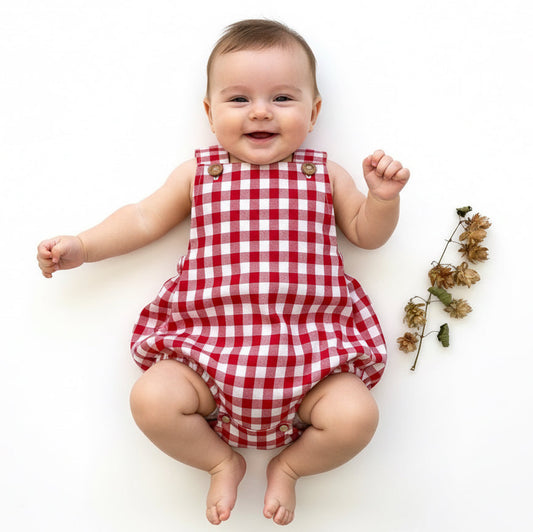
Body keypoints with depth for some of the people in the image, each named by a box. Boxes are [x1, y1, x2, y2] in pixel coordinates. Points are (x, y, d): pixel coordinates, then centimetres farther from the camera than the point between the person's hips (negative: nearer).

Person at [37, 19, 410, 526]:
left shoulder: (325, 175, 9)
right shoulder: (199, 174, 9)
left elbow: (366, 233, 17)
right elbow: (144, 219, 16)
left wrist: (383, 197, -3)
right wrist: (80, 247, 9)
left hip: (308, 344, 0)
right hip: (211, 344, 1)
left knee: (355, 416, -21)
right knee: (151, 399, -21)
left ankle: (289, 465, 13)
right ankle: (221, 461, 11)